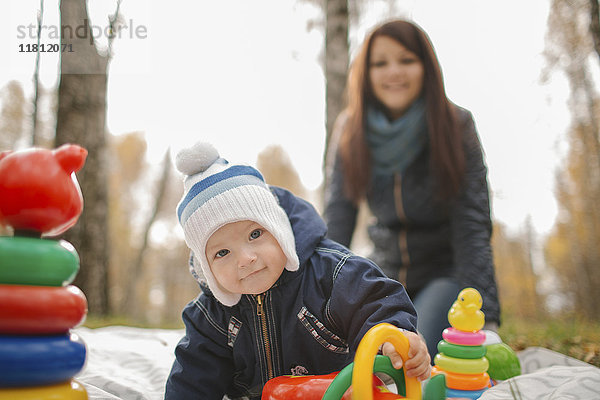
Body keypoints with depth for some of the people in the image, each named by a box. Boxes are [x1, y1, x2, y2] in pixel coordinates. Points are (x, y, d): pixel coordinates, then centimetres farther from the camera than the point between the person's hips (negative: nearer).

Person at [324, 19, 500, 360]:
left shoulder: (456, 125, -14)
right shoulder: (350, 130, -7)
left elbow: (472, 226, -20)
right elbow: (336, 220, -12)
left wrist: (484, 320, -30)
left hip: (448, 273, -3)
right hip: (386, 273, 3)